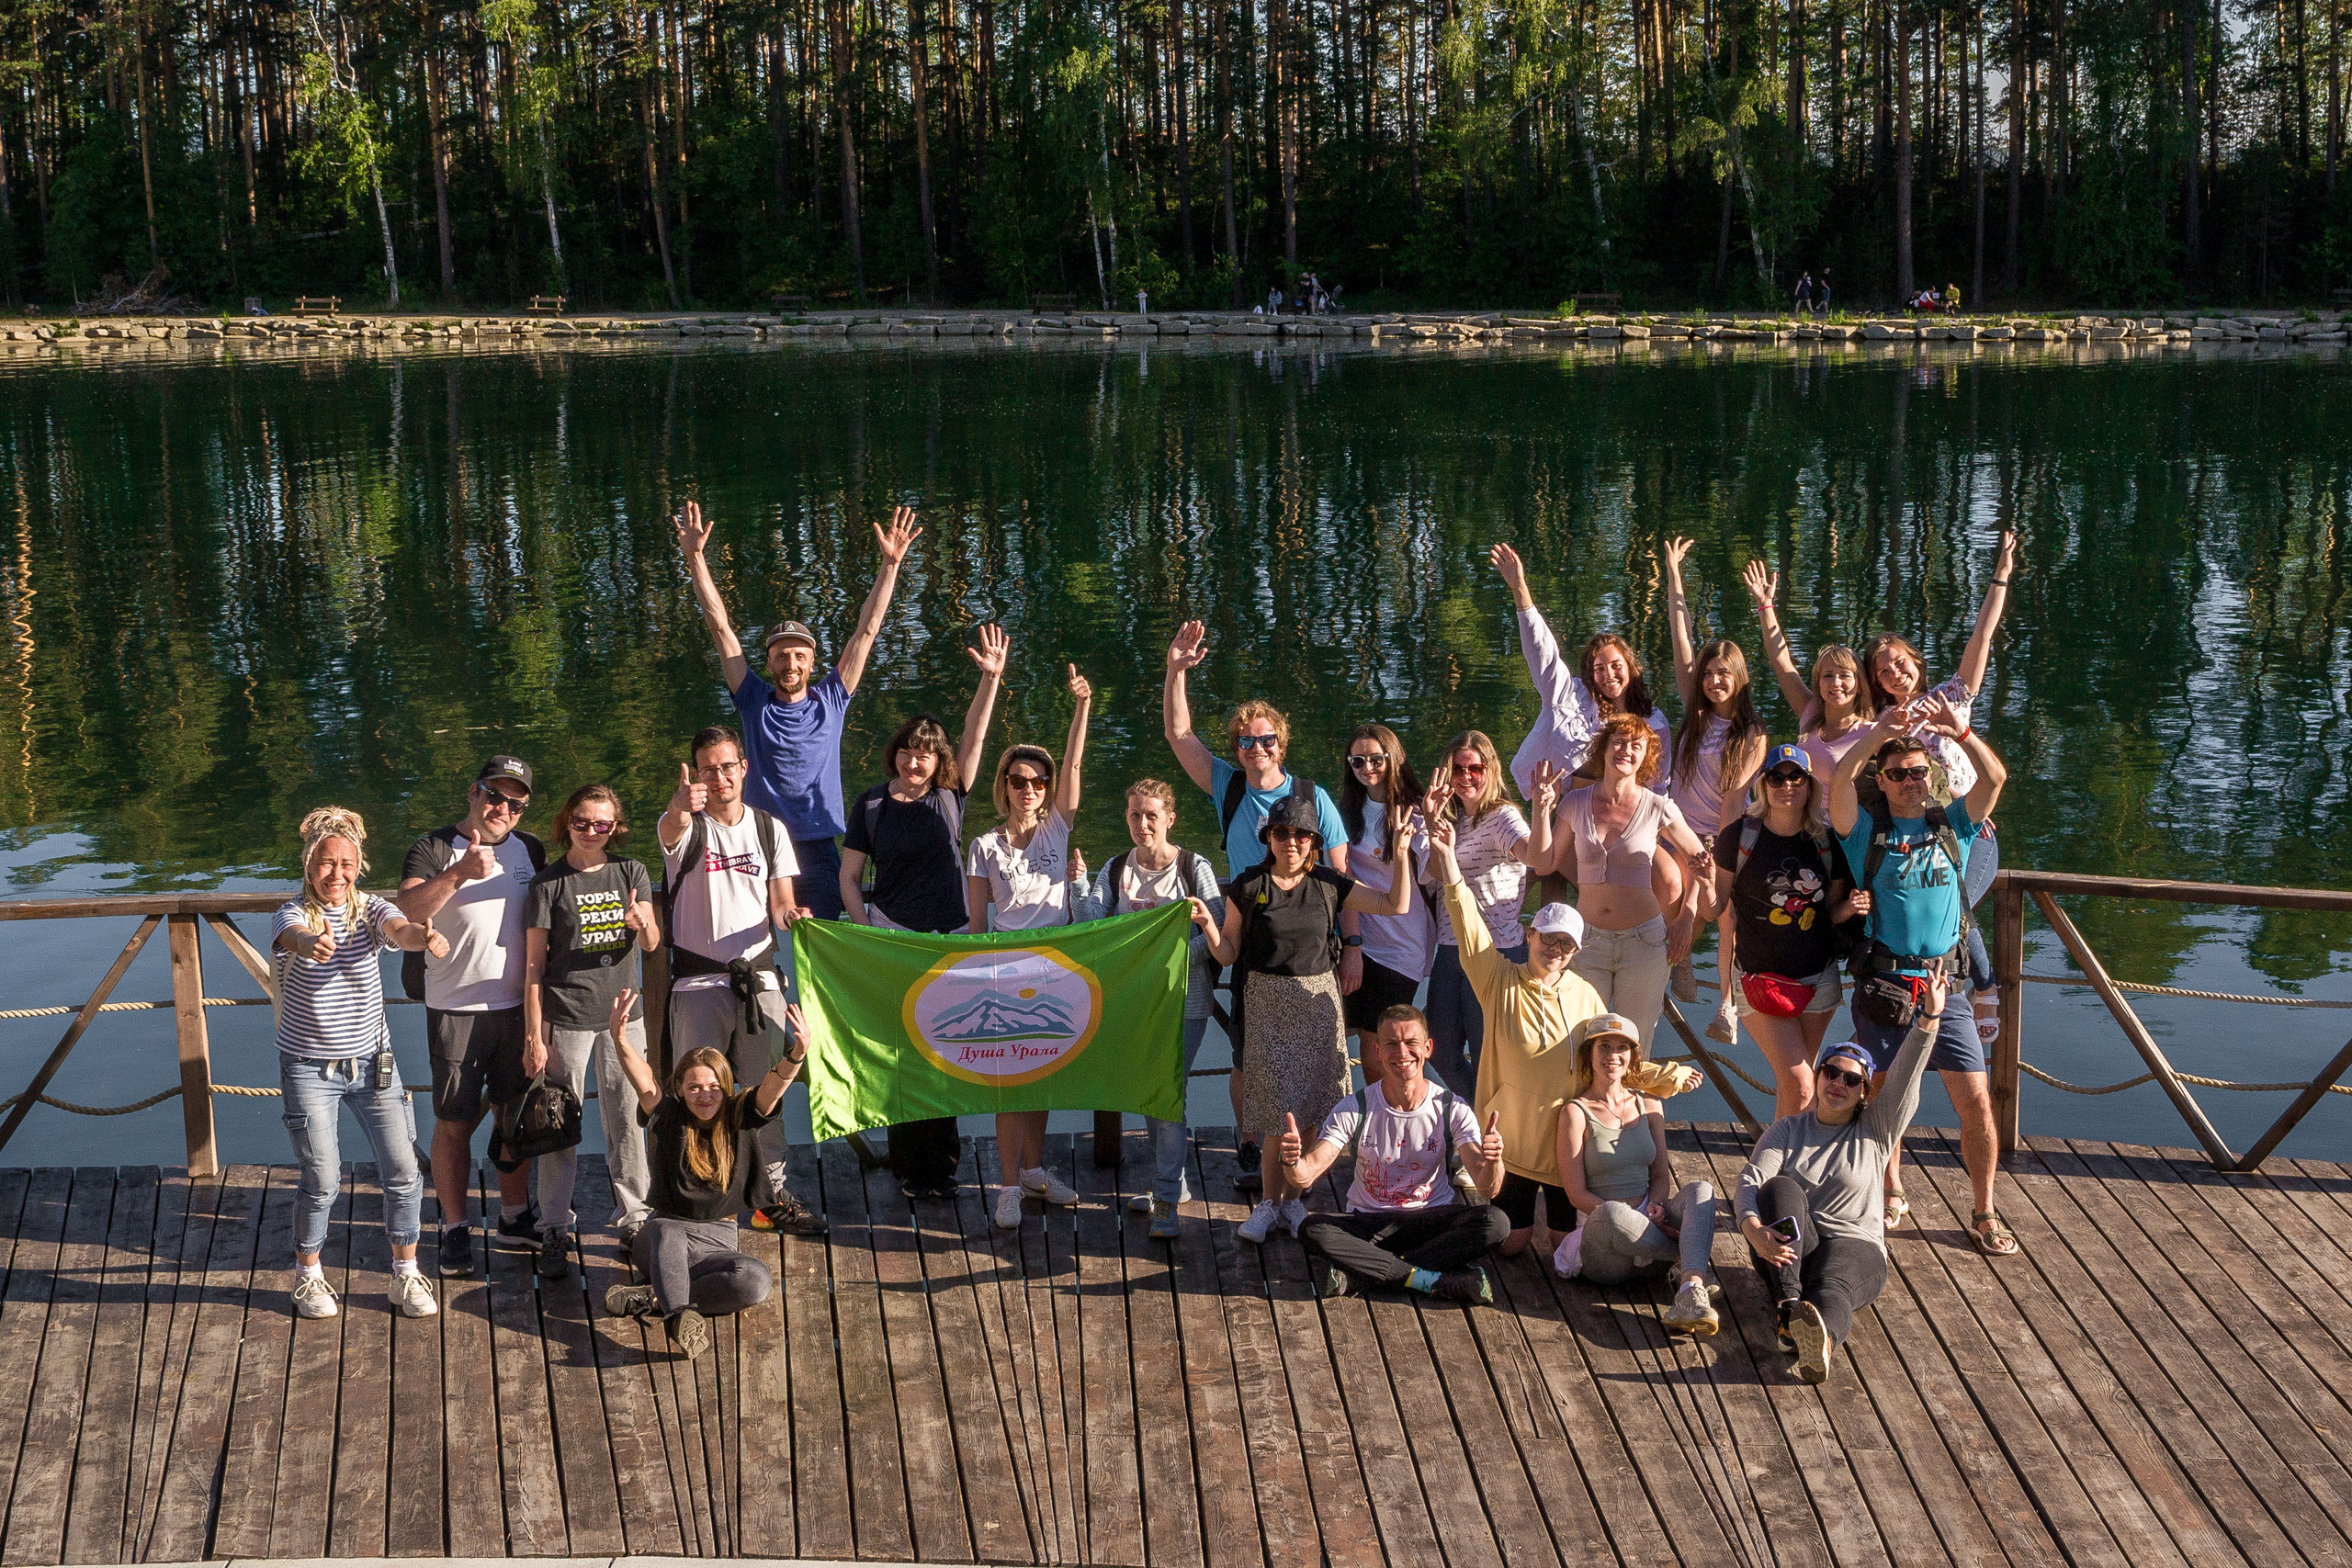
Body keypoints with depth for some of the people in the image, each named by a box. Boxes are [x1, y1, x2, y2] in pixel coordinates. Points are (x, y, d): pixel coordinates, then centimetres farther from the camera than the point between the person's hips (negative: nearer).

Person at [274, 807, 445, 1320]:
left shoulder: (370, 909, -4)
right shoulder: (293, 914, -11)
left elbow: (400, 929, -27)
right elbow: (294, 934, -37)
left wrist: (425, 938, -52)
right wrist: (309, 942, -63)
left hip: (371, 1062, 3)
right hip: (309, 1068, -3)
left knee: (403, 1172, 1)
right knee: (322, 1181, -2)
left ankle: (406, 1276, 18)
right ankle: (308, 1276, 22)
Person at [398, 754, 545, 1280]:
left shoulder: (529, 848, 9)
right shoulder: (434, 849, -5)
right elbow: (404, 913, -21)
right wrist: (459, 873, -33)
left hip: (519, 1006, 4)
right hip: (457, 1009, -4)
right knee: (454, 1122, 1)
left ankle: (515, 1216, 27)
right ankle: (454, 1230, 11)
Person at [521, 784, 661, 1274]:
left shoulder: (630, 873, 5)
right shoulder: (549, 883, -4)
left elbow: (652, 946, -2)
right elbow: (534, 963, -3)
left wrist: (643, 924, -26)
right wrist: (534, 1036, -7)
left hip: (623, 1013, 3)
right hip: (566, 1018, -3)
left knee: (628, 1119, 7)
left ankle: (634, 1219, 20)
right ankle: (555, 1230, 10)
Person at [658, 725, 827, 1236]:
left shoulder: (770, 829, 9)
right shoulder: (686, 826, -2)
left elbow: (780, 905, 10)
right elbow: (672, 830, -29)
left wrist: (791, 915, -15)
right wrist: (681, 806, -53)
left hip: (759, 981, 3)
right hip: (698, 983, -3)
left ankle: (772, 1198, 17)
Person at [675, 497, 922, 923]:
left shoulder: (830, 701, 8)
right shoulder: (754, 703, 7)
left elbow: (866, 631, 7)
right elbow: (720, 626, 4)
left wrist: (890, 564, 3)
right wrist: (695, 557, 0)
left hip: (817, 851, 1)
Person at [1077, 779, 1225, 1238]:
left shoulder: (1195, 868, -6)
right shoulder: (1116, 870, 6)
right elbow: (1092, 922, -3)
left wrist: (1176, 955, -23)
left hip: (1184, 998, -5)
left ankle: (1166, 1200, -6)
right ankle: (1173, 1183, 30)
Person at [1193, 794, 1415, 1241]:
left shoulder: (1329, 885, 5)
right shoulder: (1248, 887, 1)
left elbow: (1395, 906, 5)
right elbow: (1228, 953, 4)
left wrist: (1400, 855, -5)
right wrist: (1208, 924, -14)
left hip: (1318, 999, 2)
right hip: (1268, 1002, -2)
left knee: (1307, 1107, 2)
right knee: (1278, 1107, -6)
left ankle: (1292, 1197, 17)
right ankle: (1268, 1202, 7)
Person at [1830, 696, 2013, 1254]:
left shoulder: (1952, 825, 11)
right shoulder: (1867, 830, 5)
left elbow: (1995, 779, -5)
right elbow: (1839, 781, -14)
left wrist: (1961, 732, -20)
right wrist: (1879, 732, -24)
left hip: (1943, 987, 1)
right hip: (1882, 990, -1)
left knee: (1976, 1102, -4)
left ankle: (1984, 1214, 10)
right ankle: (1892, 1197, 27)